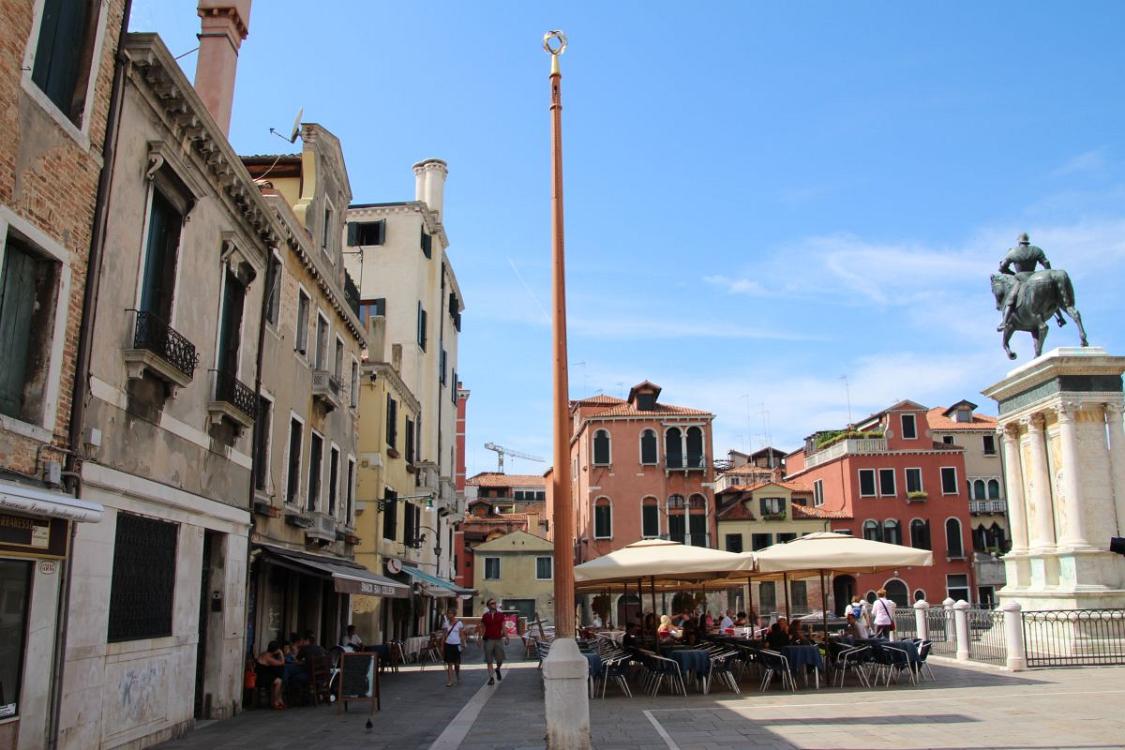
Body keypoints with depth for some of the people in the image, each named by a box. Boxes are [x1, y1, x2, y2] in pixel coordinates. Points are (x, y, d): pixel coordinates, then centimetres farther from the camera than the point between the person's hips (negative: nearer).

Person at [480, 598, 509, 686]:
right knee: (489, 661, 1)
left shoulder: (500, 615, 5)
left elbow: (503, 628, 6)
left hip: (498, 639, 1)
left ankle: (498, 669, 32)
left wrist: (506, 638, -1)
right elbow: (482, 629, 7)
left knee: (500, 660, 1)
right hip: (488, 640, 0)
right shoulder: (485, 616, 4)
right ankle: (491, 678, 10)